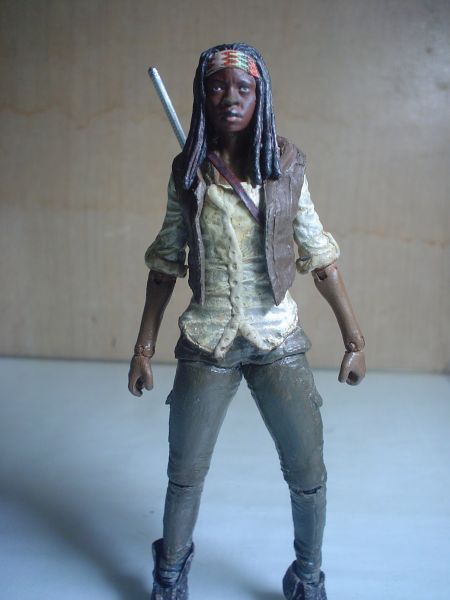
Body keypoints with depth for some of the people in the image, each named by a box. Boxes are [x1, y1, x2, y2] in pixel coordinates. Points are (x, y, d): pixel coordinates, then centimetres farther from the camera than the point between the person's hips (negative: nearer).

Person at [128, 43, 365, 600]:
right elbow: (166, 265, 5)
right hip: (206, 345, 0)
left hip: (280, 343, 0)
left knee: (308, 472, 6)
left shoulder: (285, 167, -1)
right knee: (185, 472, 10)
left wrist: (354, 338, 0)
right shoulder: (187, 172, 0)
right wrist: (143, 347, 5)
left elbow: (319, 257, 1)